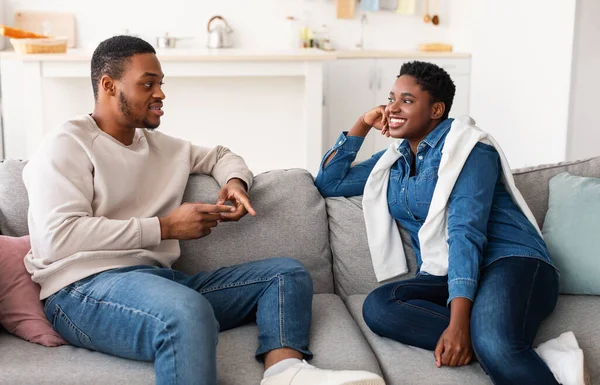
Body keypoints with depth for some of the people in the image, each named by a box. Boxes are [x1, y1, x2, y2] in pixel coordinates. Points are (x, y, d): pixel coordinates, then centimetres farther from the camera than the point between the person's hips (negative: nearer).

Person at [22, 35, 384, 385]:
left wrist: (235, 182, 10)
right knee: (190, 312, -40)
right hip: (87, 287, -8)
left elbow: (220, 155, 37)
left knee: (288, 272, 0)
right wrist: (165, 227, -12)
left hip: (163, 279, 8)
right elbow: (58, 237, -15)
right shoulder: (68, 144, -1)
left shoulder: (160, 145, 20)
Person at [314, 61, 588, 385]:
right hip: (446, 277, 8)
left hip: (509, 261, -7)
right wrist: (362, 125, 13)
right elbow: (328, 183, 24)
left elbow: (466, 232, -17)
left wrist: (458, 321, -28)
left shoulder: (466, 147, -4)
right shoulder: (393, 160, 18)